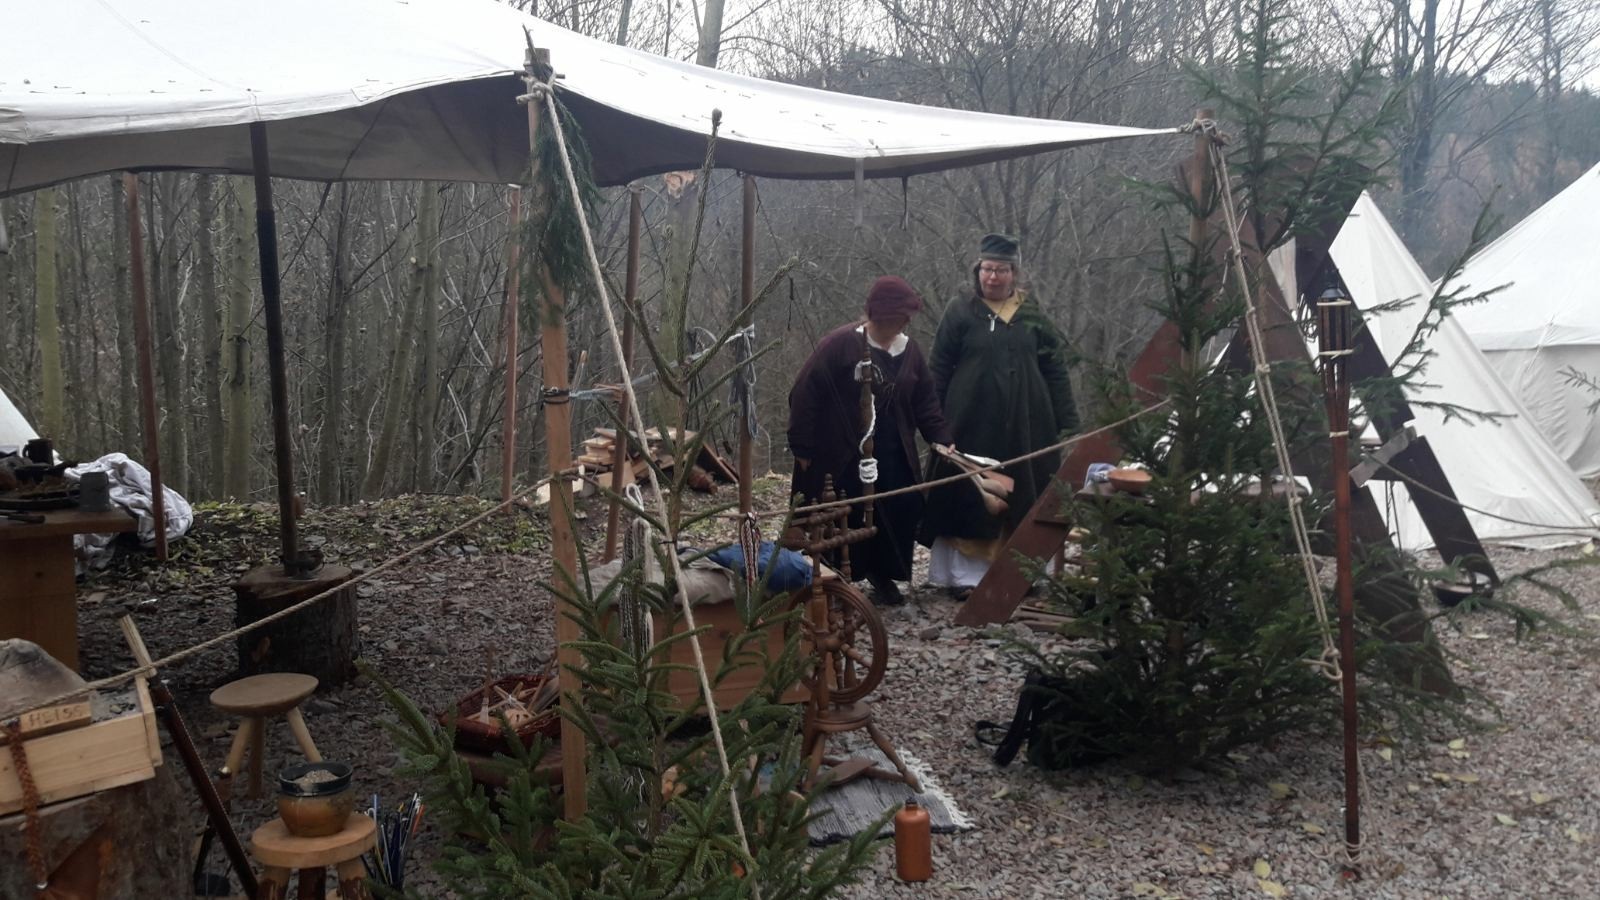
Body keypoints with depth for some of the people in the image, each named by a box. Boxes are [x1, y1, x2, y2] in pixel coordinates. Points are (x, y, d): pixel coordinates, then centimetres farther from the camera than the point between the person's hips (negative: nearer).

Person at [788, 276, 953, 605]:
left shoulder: (908, 349, 5)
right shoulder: (841, 343, -15)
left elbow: (925, 401, 12)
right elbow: (805, 395, -14)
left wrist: (942, 438, -1)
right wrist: (802, 449, -14)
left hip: (893, 456, 6)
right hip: (840, 455, -6)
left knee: (904, 511, 4)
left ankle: (882, 573, 27)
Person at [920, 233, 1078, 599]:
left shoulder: (1033, 315, 8)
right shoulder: (960, 313, 0)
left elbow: (1055, 371, 8)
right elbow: (938, 372, 0)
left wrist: (1068, 423, 3)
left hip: (1026, 424, 3)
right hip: (973, 425, -3)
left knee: (1024, 499, 8)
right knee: (970, 497, 1)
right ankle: (965, 575, 10)